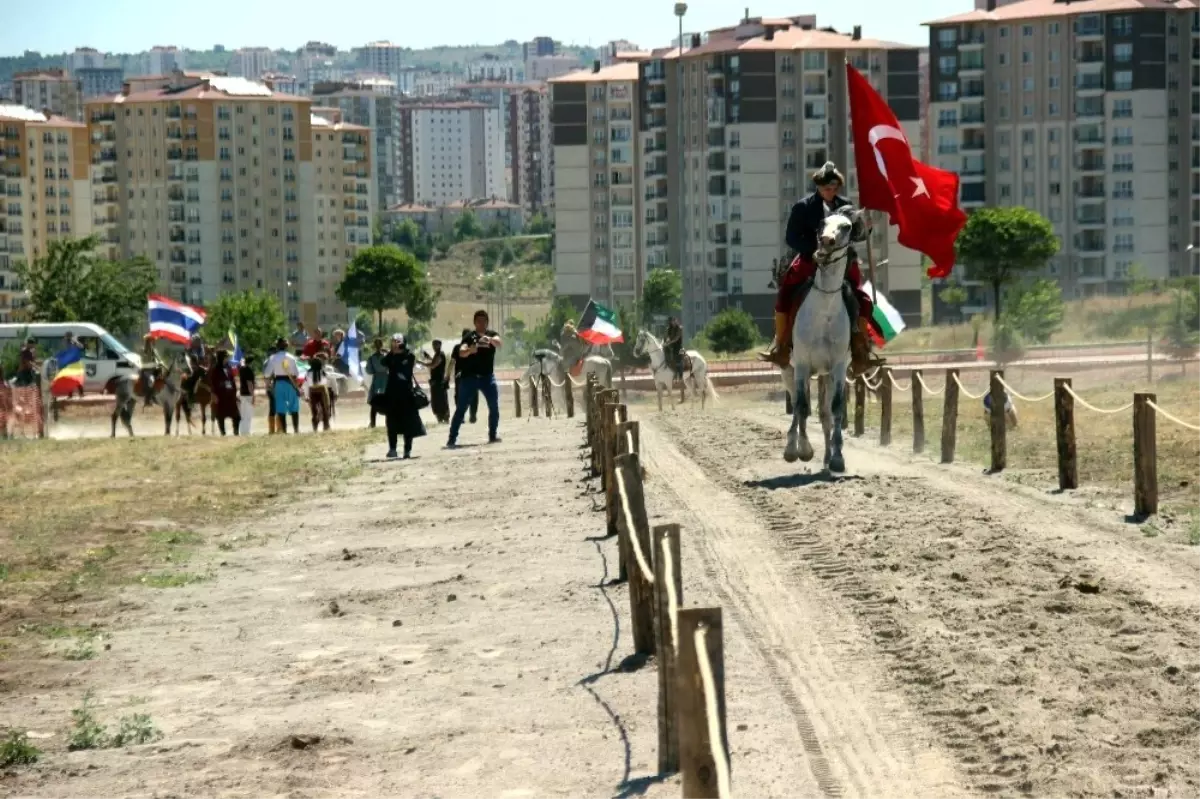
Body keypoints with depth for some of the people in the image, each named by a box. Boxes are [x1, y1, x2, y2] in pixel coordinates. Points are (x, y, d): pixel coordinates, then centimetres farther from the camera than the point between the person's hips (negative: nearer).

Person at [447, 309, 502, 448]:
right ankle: (452, 439, -9)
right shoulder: (469, 336, -3)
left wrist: (490, 339, -41)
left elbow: (499, 343, -18)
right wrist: (470, 350, -42)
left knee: (494, 407, 2)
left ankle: (493, 435, 16)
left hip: (488, 376, 3)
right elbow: (461, 353, -18)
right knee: (461, 408, -6)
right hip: (470, 377, -3)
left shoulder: (492, 334, 4)